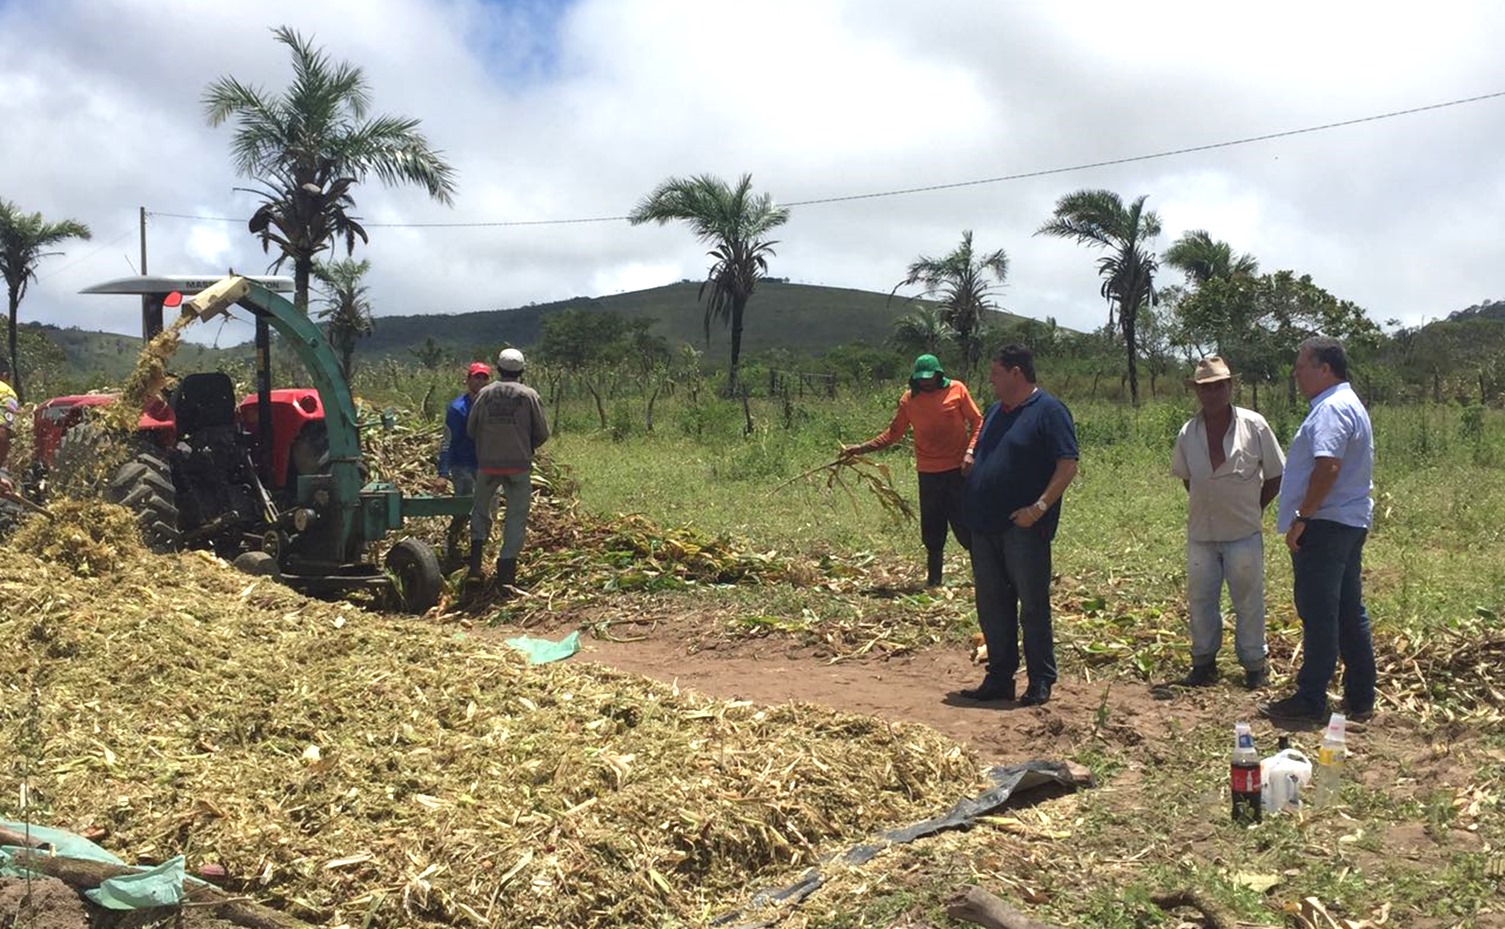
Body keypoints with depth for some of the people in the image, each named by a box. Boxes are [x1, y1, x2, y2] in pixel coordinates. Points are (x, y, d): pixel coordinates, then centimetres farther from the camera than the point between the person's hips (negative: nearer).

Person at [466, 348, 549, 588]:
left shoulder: (485, 393, 1)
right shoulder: (529, 395, -5)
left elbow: (470, 429, 7)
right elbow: (542, 433, -2)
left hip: (487, 463, 2)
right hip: (519, 465, -2)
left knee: (480, 509, 20)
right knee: (516, 516, 6)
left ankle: (475, 560, 7)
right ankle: (507, 568, 2)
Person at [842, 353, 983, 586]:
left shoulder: (957, 389, -3)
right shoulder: (909, 399, 2)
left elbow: (977, 421, 0)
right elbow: (893, 433, 6)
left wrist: (970, 452, -12)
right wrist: (861, 448, -3)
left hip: (958, 469, -2)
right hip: (929, 473, 2)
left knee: (964, 524, -1)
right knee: (932, 531, 8)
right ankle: (933, 579, 19)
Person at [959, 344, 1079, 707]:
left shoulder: (1049, 411, -8)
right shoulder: (996, 411, 16)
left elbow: (1068, 465, -15)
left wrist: (1039, 507, -21)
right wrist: (970, 463, 7)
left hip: (1024, 528, -8)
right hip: (985, 527, 8)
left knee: (1033, 606, 1)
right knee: (992, 607, 12)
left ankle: (1041, 681, 11)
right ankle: (999, 677, 22)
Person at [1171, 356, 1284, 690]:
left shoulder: (1254, 425, -7)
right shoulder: (1188, 432, 1)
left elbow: (1275, 477, 1)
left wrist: (1250, 509, 4)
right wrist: (1208, 505, 11)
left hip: (1243, 533, -3)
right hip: (1201, 533, 3)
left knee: (1248, 600, 5)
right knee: (1200, 599, 9)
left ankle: (1254, 666, 17)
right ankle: (1203, 663, 23)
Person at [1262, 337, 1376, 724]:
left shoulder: (1331, 409, -16)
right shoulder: (1349, 405, 19)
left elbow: (1328, 467, -28)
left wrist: (1302, 516, -22)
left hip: (1325, 526, -11)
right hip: (1350, 523, 11)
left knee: (1319, 616, -5)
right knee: (1350, 615, 13)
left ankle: (1310, 700, 2)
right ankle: (1360, 698, 20)